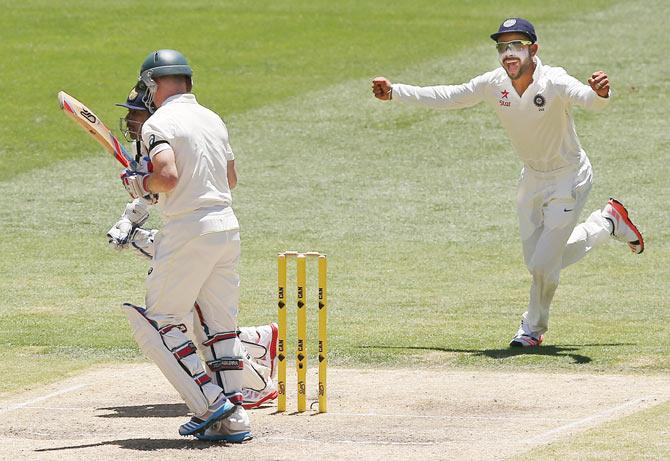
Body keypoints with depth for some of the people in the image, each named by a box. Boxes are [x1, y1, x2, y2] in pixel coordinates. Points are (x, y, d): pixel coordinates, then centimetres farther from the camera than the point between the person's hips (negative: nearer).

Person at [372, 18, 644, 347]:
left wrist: (600, 93, -71)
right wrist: (394, 93, -5)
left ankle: (533, 327, 20)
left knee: (544, 262, -9)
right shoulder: (494, 84, -13)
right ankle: (607, 223, 36)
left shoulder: (554, 82, -29)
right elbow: (447, 97, -2)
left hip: (569, 176, -6)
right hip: (532, 178, 6)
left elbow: (587, 99, -48)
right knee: (538, 263, 15)